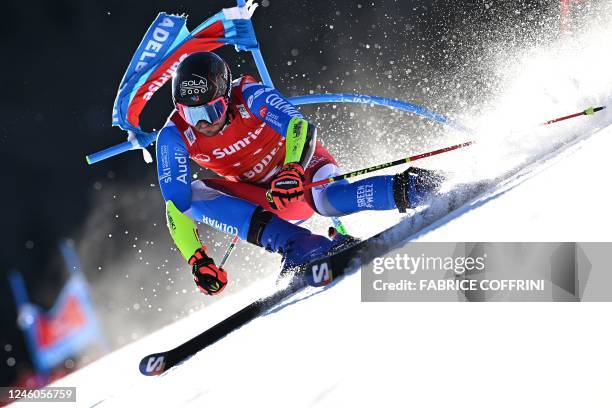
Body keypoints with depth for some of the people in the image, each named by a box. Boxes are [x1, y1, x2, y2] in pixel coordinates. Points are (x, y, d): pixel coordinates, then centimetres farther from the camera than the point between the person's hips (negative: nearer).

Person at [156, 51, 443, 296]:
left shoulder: (249, 96, -25)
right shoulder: (174, 137, -19)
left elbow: (301, 127, -36)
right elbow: (177, 205, -22)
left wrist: (292, 169, -56)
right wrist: (196, 259, -33)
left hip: (301, 165, -5)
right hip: (266, 200, 5)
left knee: (329, 199, -40)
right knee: (195, 194, -25)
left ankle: (411, 189, -30)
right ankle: (299, 247, -38)